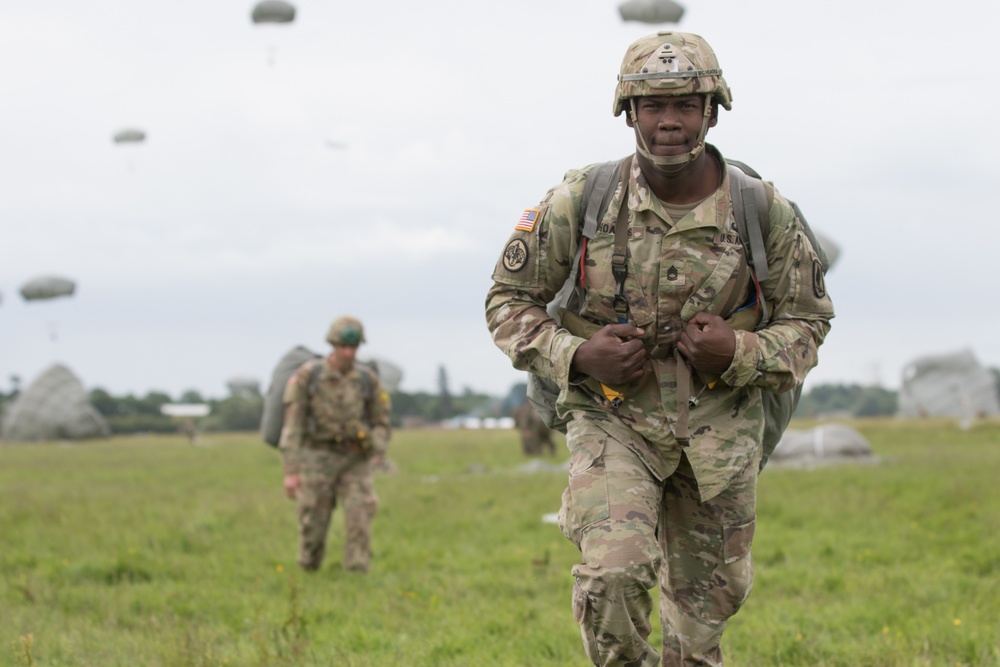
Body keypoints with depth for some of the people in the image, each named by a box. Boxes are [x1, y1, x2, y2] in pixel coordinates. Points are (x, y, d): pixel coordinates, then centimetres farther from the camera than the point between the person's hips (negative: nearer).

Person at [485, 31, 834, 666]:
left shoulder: (766, 213, -11)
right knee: (613, 573, -25)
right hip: (614, 418, -2)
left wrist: (739, 353, -19)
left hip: (717, 425, 2)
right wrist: (576, 357, -19)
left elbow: (807, 321, 2)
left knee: (705, 602, 14)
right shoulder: (581, 200, -13)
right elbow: (508, 299, -1)